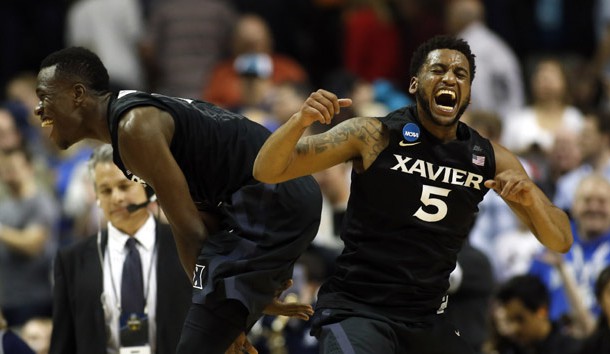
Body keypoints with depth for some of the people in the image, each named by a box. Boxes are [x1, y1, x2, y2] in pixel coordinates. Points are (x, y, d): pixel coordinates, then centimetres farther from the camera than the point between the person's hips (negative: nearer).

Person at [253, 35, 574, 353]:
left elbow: (560, 242, 5)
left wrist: (531, 198, -16)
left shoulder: (490, 160, 4)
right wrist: (300, 121, -29)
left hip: (425, 321, 5)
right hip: (354, 310, -5)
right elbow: (267, 171, -9)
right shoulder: (374, 136, -7)